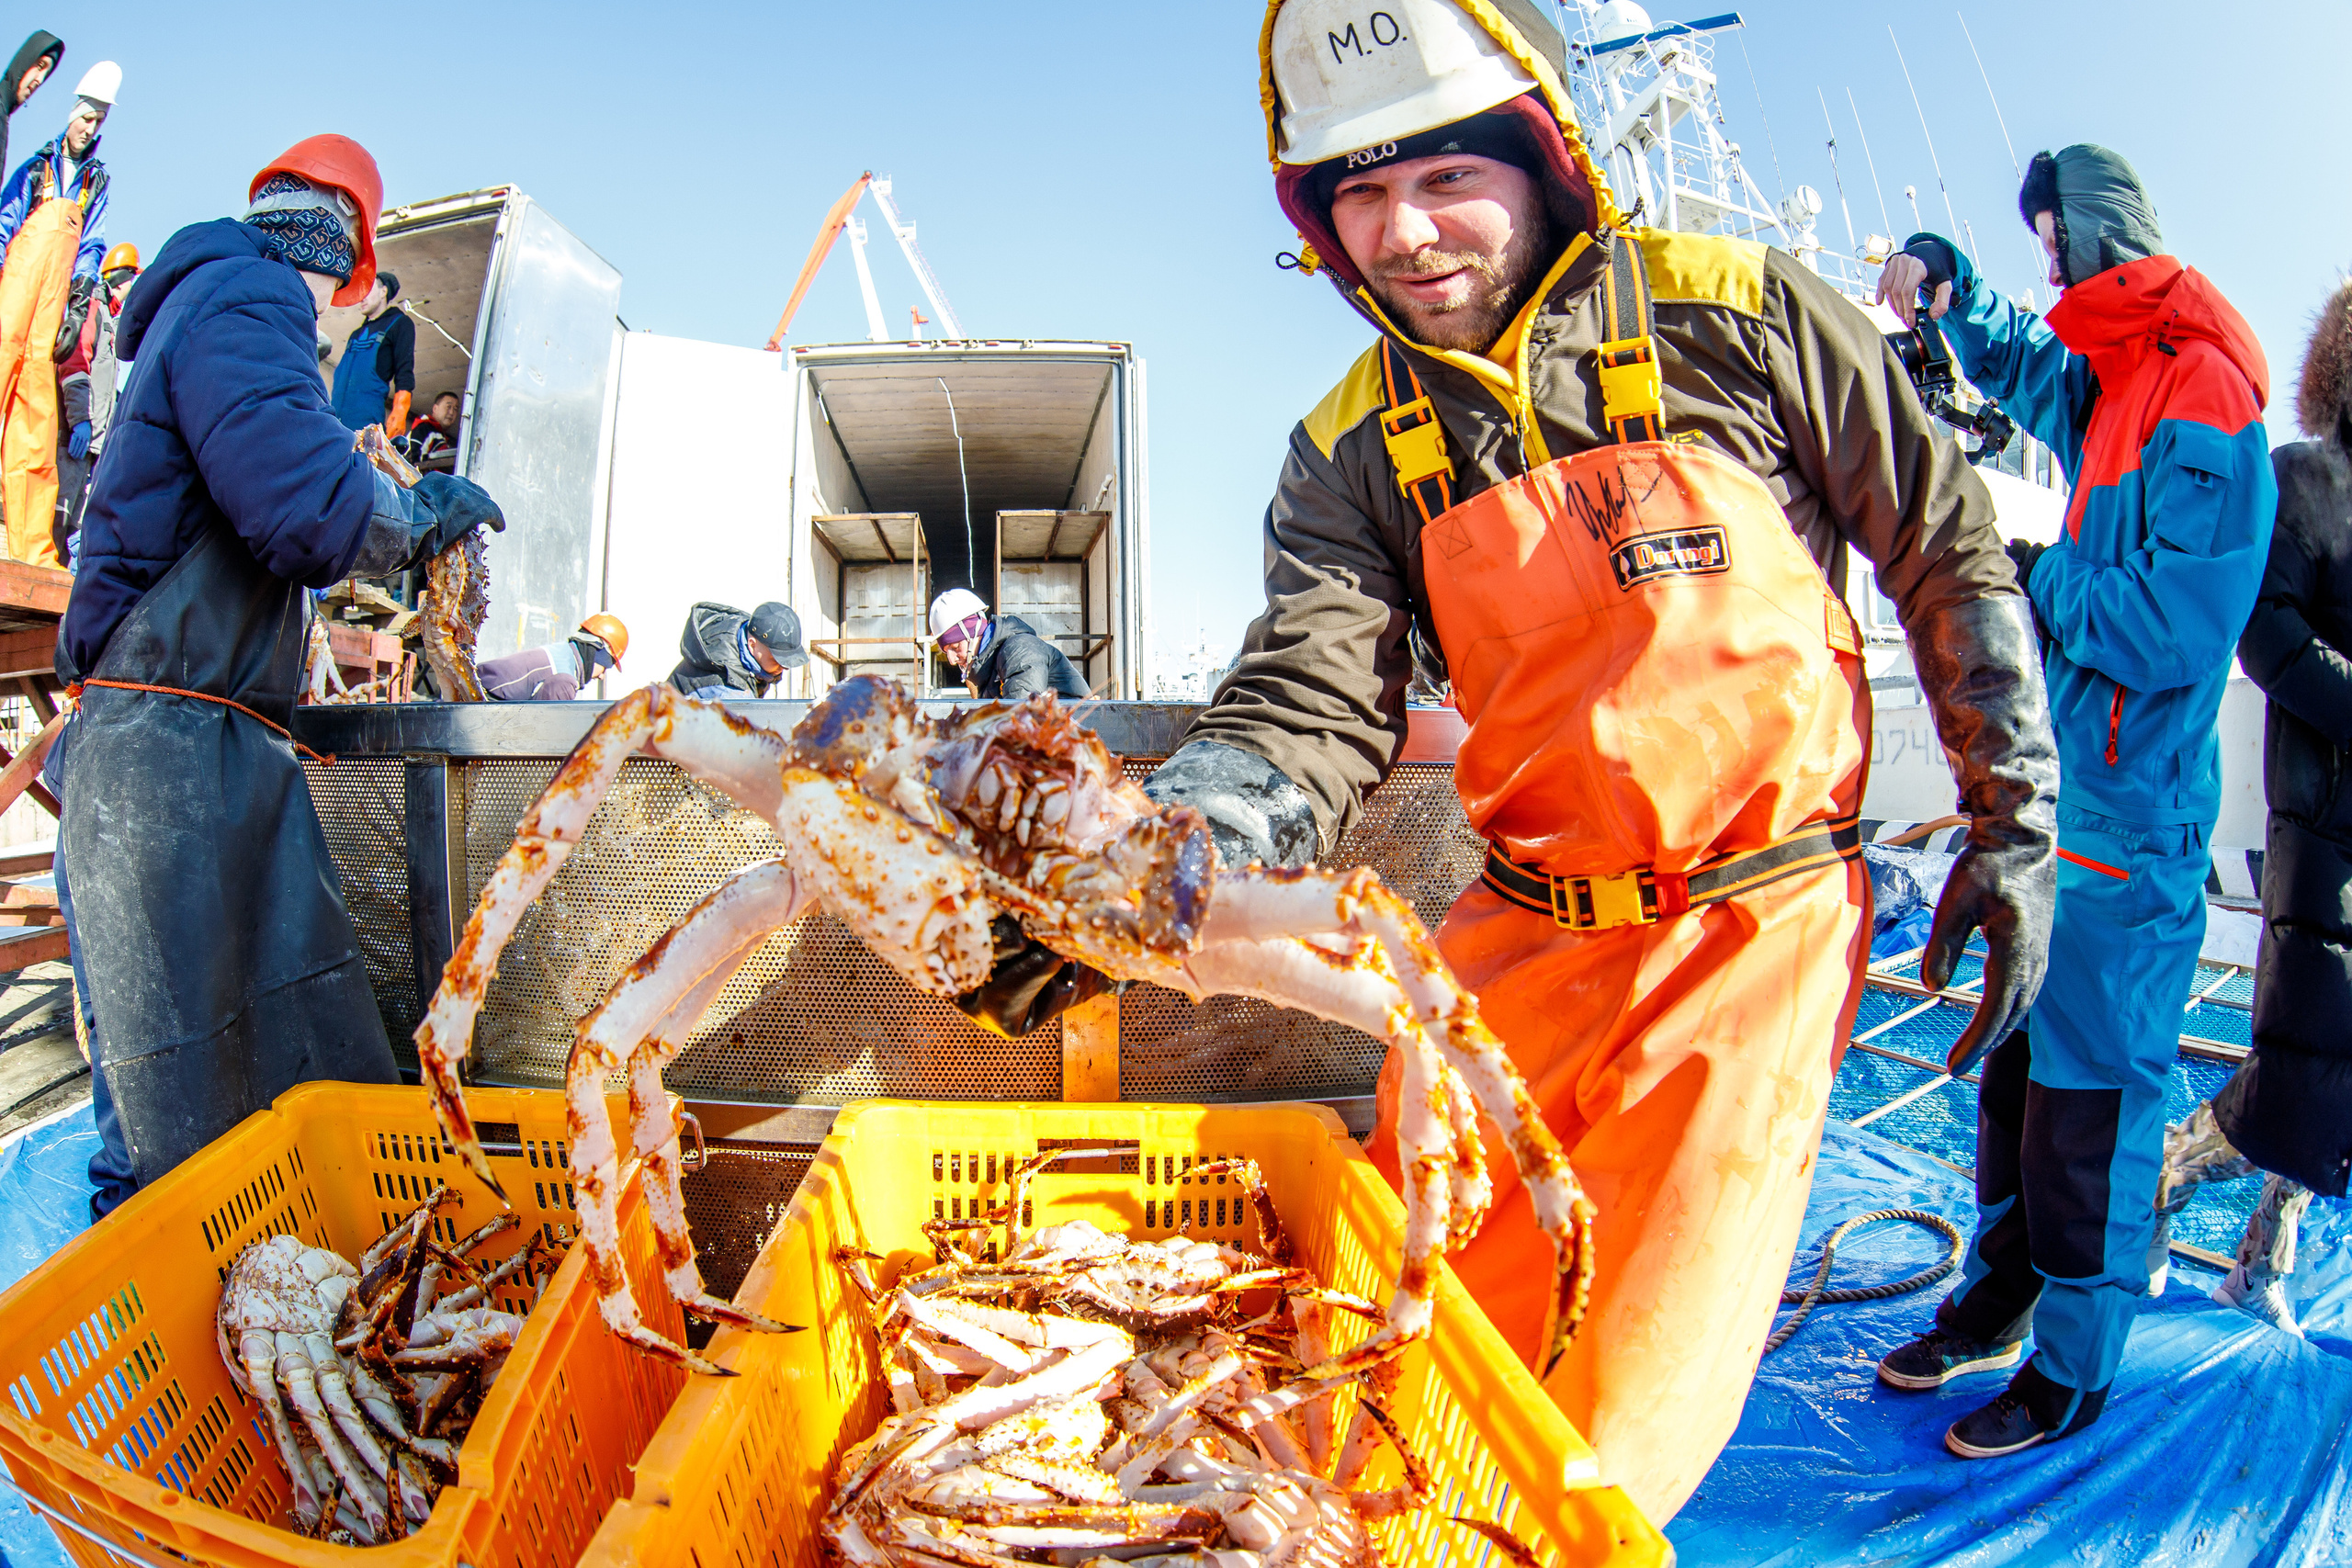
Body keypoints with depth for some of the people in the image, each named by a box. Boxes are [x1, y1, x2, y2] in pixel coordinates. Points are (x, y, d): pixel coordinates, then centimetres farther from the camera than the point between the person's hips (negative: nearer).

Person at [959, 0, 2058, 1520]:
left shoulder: (1742, 315, -5)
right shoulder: (1352, 450, -1)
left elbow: (1951, 550, 4)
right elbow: (1310, 709, -12)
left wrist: (2017, 825, 4)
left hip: (1753, 931, -2)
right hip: (1525, 936, 2)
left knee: (1636, 1378, 1)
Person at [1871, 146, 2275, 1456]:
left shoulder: (2202, 394, -15)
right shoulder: (2107, 382, 11)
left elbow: (2178, 624, -23)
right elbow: (2017, 366, 35)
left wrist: (2036, 575, -10)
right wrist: (1949, 286, 19)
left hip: (2131, 817, -9)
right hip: (2064, 789, 9)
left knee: (2092, 1095, 2)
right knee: (2019, 1061, 17)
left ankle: (2072, 1370, 19)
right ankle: (1996, 1300, 33)